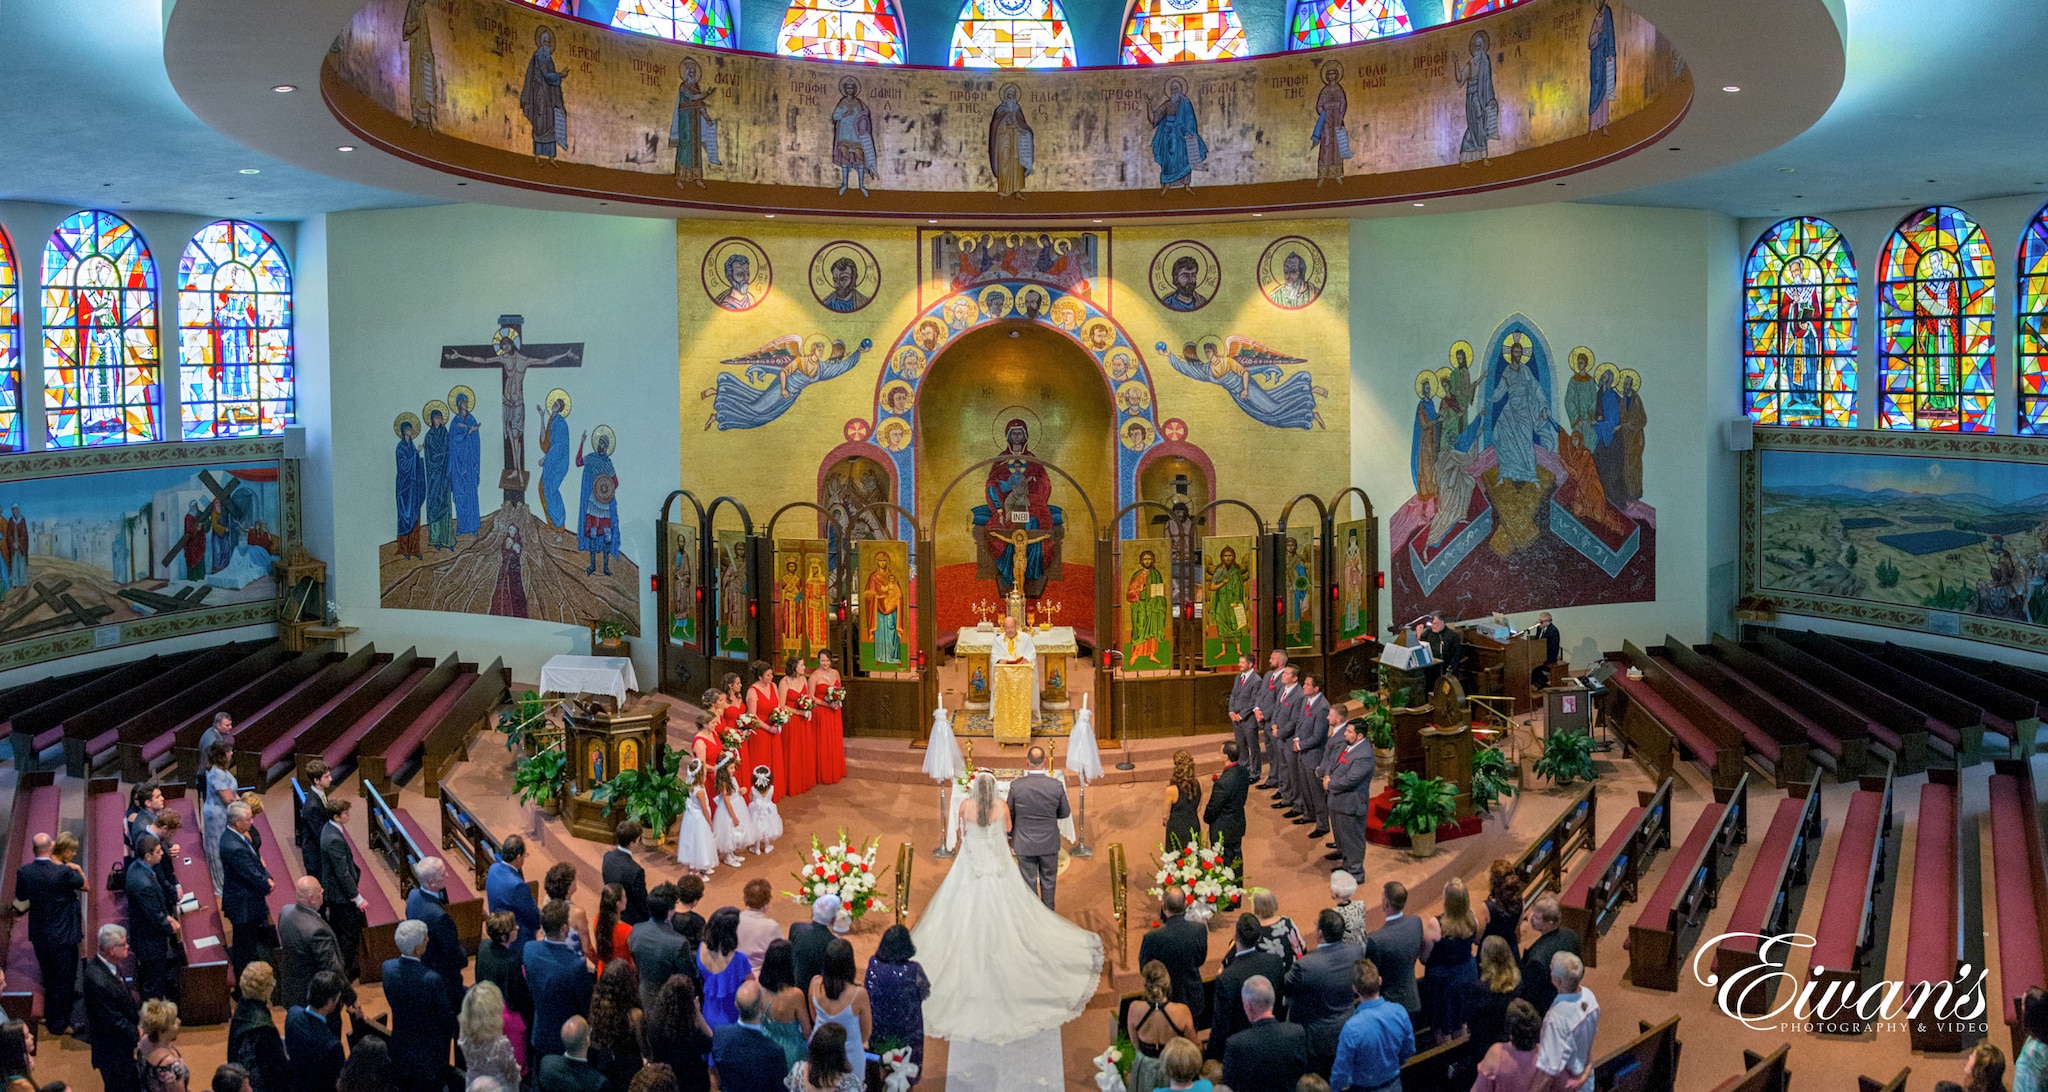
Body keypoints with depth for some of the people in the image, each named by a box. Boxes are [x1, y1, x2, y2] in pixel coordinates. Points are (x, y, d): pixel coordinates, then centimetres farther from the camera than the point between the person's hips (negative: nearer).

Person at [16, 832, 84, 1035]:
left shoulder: (24, 872, -11)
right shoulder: (64, 872, -24)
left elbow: (20, 899, 4)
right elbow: (84, 885, -6)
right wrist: (78, 869, 8)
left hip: (38, 934, 5)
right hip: (63, 935, -5)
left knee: (49, 977, 24)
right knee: (63, 979, 11)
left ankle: (50, 1016, 39)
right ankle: (58, 1024, 21)